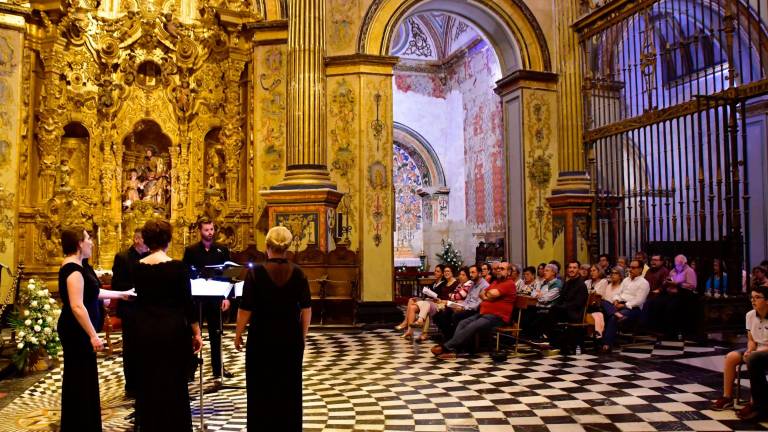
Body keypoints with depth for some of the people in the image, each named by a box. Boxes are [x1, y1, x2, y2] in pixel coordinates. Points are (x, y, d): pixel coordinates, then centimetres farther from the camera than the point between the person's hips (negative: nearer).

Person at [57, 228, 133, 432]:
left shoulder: (77, 266, 10)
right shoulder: (73, 269, -21)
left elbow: (90, 293, 21)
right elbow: (77, 306, -28)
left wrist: (121, 294, 29)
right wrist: (93, 336, -26)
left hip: (77, 331, 11)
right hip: (76, 331, -11)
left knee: (82, 377, 18)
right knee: (80, 379, -1)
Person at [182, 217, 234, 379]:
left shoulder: (222, 250, 3)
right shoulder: (191, 250, -1)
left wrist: (227, 297, -5)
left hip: (216, 298, 2)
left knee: (216, 334, 11)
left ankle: (218, 368, 20)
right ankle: (190, 369, 13)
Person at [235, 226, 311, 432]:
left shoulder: (255, 272, -12)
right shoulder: (297, 272, -5)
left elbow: (246, 309, -11)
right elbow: (306, 308, -2)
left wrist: (238, 334, 2)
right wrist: (303, 335, 10)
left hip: (262, 338, -2)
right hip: (291, 338, 2)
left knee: (261, 389, 11)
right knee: (289, 387, 14)